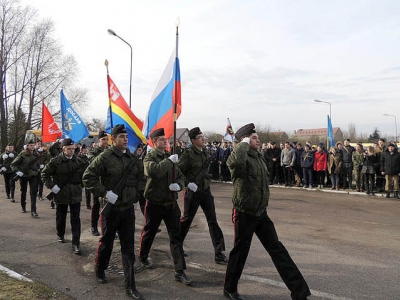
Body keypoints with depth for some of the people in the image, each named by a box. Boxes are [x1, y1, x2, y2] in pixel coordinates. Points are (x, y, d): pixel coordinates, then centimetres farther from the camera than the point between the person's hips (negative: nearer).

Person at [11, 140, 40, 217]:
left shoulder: (36, 155, 3)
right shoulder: (22, 154, -10)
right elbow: (13, 164, -7)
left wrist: (38, 169, 8)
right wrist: (17, 171, -17)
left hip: (33, 176, 2)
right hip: (23, 176, -2)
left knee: (34, 193, -8)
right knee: (23, 191, 15)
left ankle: (33, 211, -8)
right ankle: (23, 207, 38)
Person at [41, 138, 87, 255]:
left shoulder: (79, 161, -1)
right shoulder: (56, 161, -7)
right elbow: (45, 173, -1)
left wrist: (81, 185, 4)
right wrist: (52, 186, -10)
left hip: (75, 194, 1)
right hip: (61, 194, 0)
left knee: (75, 219, -1)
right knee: (61, 217, 17)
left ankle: (76, 243, 2)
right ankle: (60, 235, 41)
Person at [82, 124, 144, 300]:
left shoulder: (133, 159, 5)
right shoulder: (105, 158, -11)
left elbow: (140, 179, 16)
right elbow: (87, 177, -15)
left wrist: (136, 195, 6)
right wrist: (104, 193, -19)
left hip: (128, 209, 4)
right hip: (111, 208, -4)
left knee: (128, 247, 5)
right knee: (106, 242, 15)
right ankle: (99, 271, 42)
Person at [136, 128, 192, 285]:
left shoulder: (170, 157, 10)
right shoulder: (150, 158, -7)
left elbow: (180, 176, 12)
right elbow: (153, 171, -30)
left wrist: (178, 185, -9)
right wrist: (169, 161, -23)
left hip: (171, 203, 4)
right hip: (154, 203, -4)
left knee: (176, 237, 2)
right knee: (148, 234, 14)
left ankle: (180, 271, 8)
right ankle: (143, 259, 39)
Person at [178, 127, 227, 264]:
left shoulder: (204, 152, 7)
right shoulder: (188, 154, -14)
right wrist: (188, 184, -20)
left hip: (206, 191, 6)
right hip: (192, 191, -6)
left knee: (213, 221, 3)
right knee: (186, 220, 8)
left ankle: (219, 252, 10)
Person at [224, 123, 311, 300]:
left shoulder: (260, 157, 10)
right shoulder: (239, 158, -18)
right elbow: (237, 161, -46)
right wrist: (244, 144, -27)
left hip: (261, 213, 7)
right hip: (244, 214, -7)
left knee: (277, 250, 9)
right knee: (240, 252, 8)